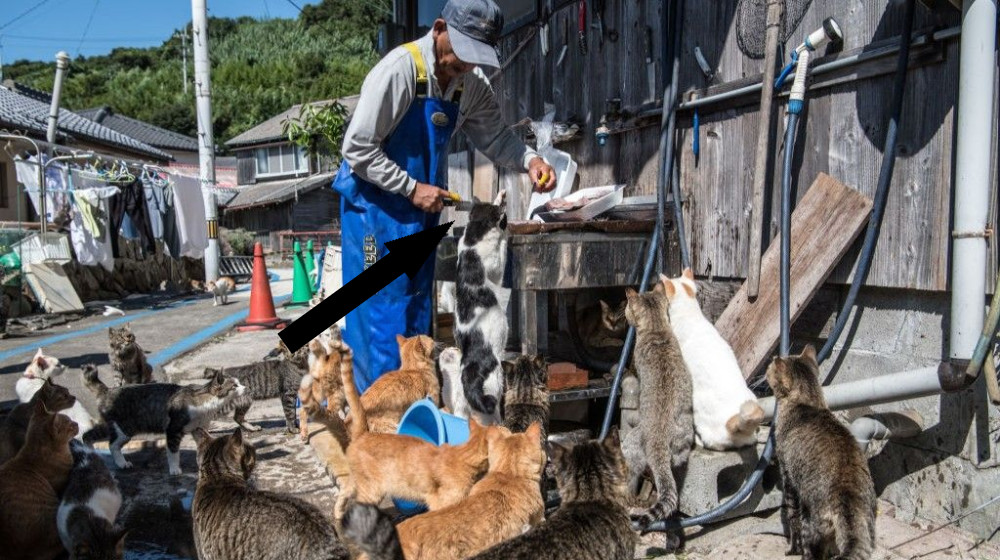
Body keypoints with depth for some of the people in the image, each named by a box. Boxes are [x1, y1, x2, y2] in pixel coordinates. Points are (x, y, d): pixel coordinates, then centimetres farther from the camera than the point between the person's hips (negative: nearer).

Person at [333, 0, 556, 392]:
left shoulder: (472, 83, -1)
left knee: (417, 311, 13)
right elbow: (357, 148, -20)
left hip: (423, 204, 7)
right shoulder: (399, 69, -21)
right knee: (381, 309, -5)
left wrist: (529, 159, -13)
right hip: (376, 203, -7)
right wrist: (412, 188, -20)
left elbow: (494, 136, 7)